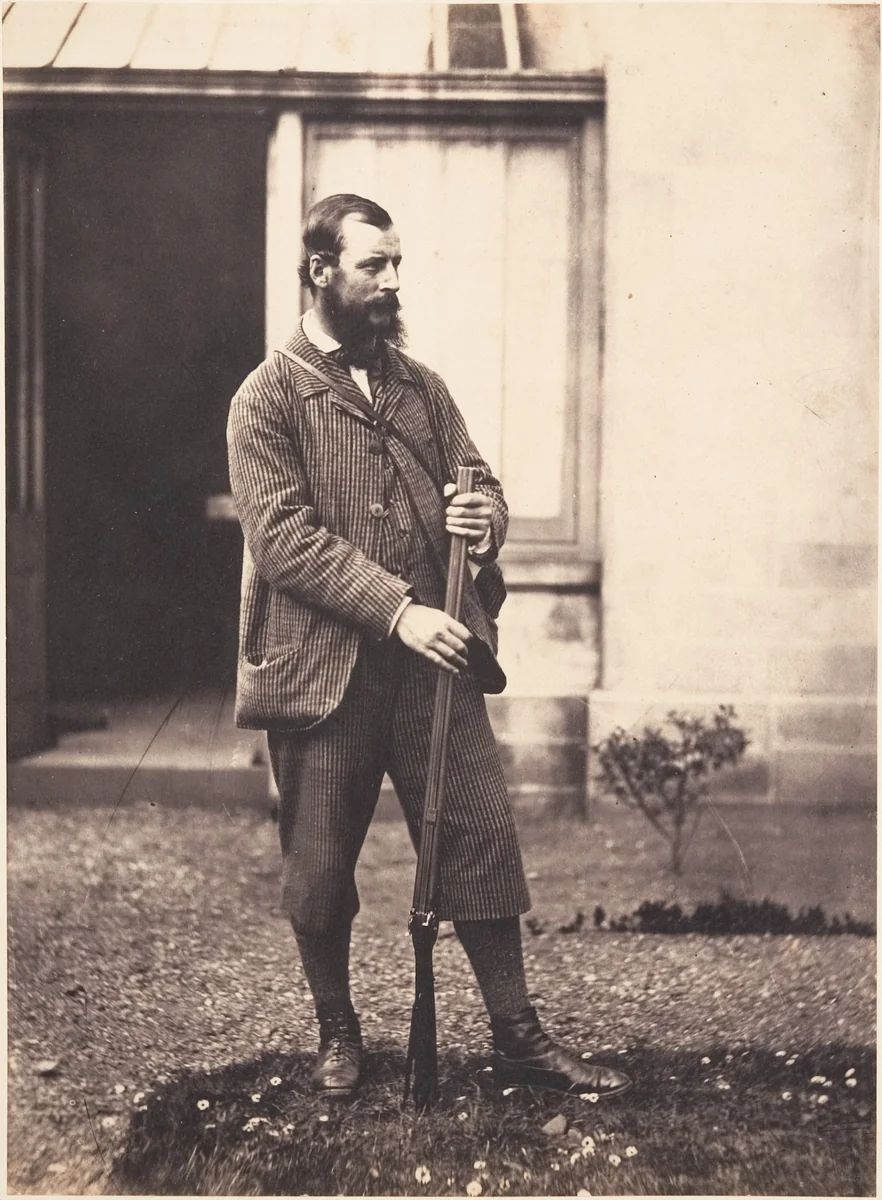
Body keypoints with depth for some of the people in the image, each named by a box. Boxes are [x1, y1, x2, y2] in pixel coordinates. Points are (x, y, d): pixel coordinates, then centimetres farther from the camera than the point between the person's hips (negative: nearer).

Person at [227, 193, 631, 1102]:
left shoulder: (421, 386, 16)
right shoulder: (268, 398, -2)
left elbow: (479, 486, 17)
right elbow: (283, 537, -12)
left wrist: (485, 518, -9)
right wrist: (396, 609, -21)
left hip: (433, 660, 4)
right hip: (323, 669, -4)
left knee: (483, 838, 2)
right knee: (320, 866, 7)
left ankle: (517, 1038, 14)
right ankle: (336, 1033, 27)